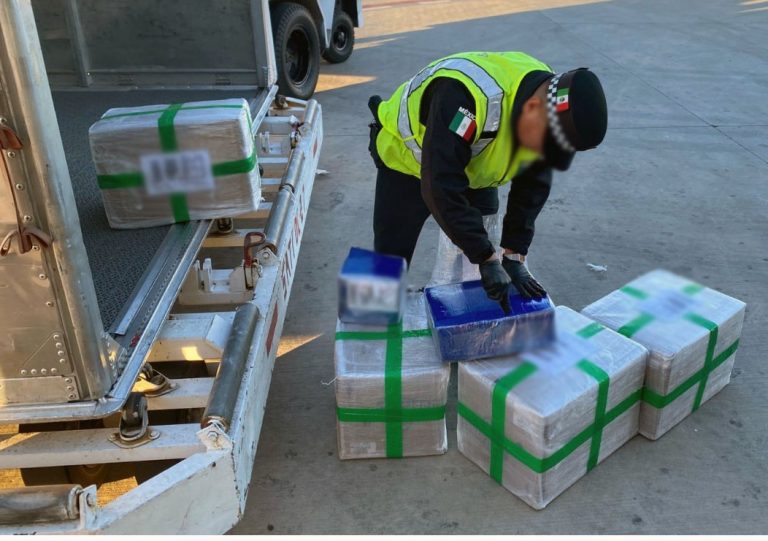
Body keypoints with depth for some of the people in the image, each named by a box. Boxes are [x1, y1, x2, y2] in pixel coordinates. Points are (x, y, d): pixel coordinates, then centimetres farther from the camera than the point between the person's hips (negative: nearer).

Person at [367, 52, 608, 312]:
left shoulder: (553, 108, -20)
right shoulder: (467, 96, -44)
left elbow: (532, 186, -11)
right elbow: (440, 187, -43)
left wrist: (514, 256, -16)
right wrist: (487, 259, -38)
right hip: (406, 159, -6)